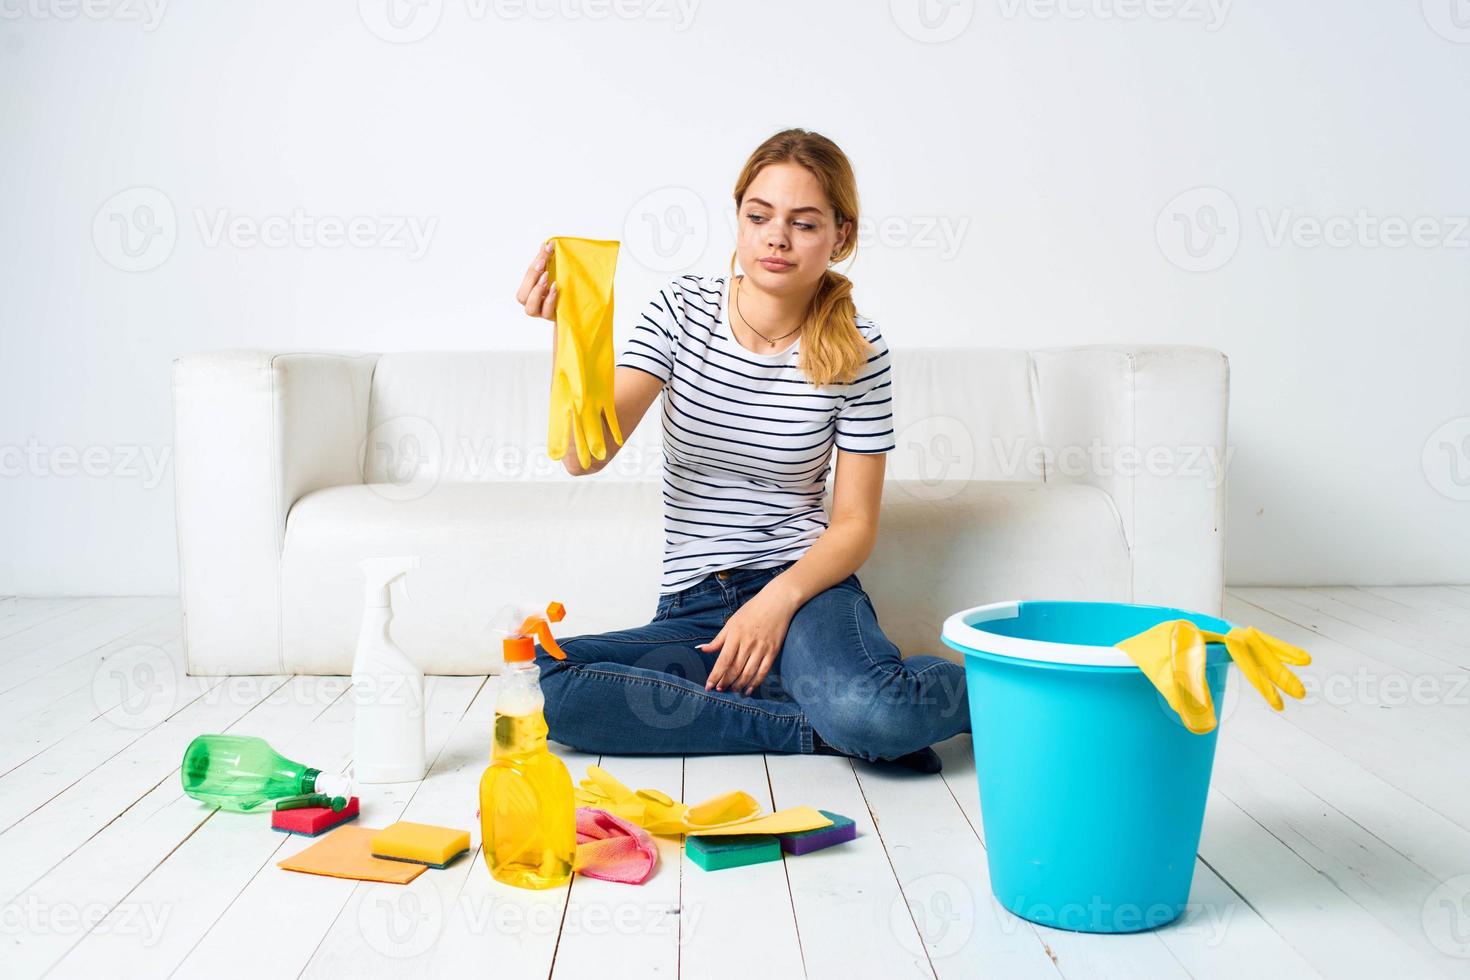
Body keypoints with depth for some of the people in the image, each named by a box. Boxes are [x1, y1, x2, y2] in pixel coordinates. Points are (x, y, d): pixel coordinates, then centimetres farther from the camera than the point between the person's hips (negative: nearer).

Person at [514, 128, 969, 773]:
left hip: (802, 582, -3)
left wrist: (780, 598, -19)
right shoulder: (684, 308, 0)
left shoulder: (857, 353, -2)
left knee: (866, 712, -38)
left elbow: (854, 523, -1)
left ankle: (975, 684, -1)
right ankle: (824, 728, -17)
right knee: (546, 684, -27)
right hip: (690, 609, 3)